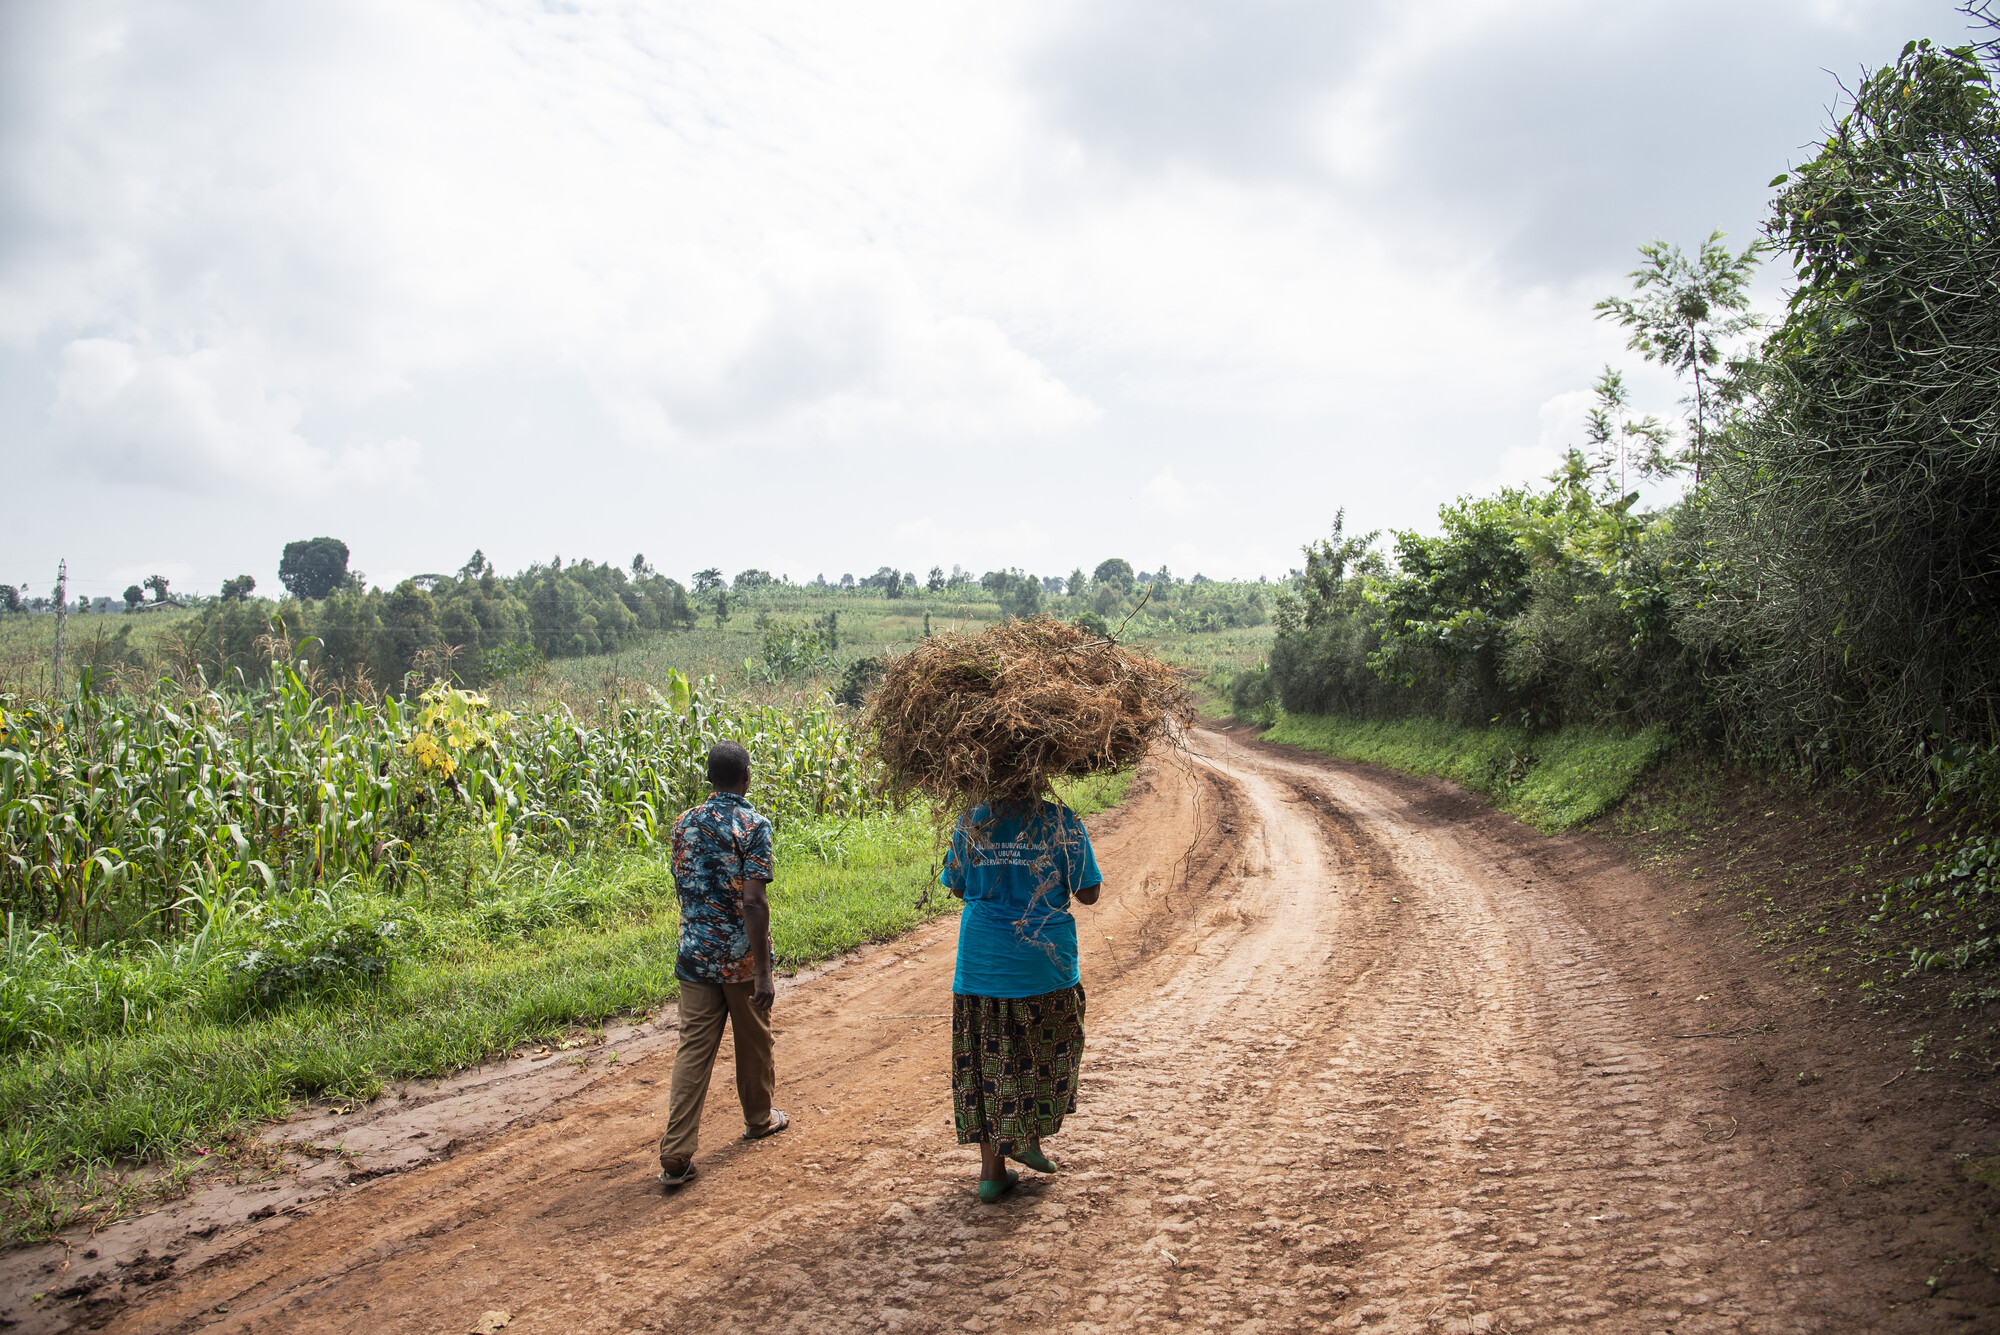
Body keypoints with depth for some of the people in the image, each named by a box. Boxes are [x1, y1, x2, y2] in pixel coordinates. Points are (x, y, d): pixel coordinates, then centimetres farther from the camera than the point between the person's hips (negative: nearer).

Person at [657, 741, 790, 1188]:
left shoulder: (685, 823, 3)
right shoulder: (754, 825, -13)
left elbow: (681, 887, 13)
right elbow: (752, 902, -20)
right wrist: (763, 973, -19)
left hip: (695, 953, 4)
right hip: (741, 957, -4)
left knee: (693, 1049, 4)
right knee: (753, 1040, 17)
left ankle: (676, 1155, -2)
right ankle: (758, 1118, 38)